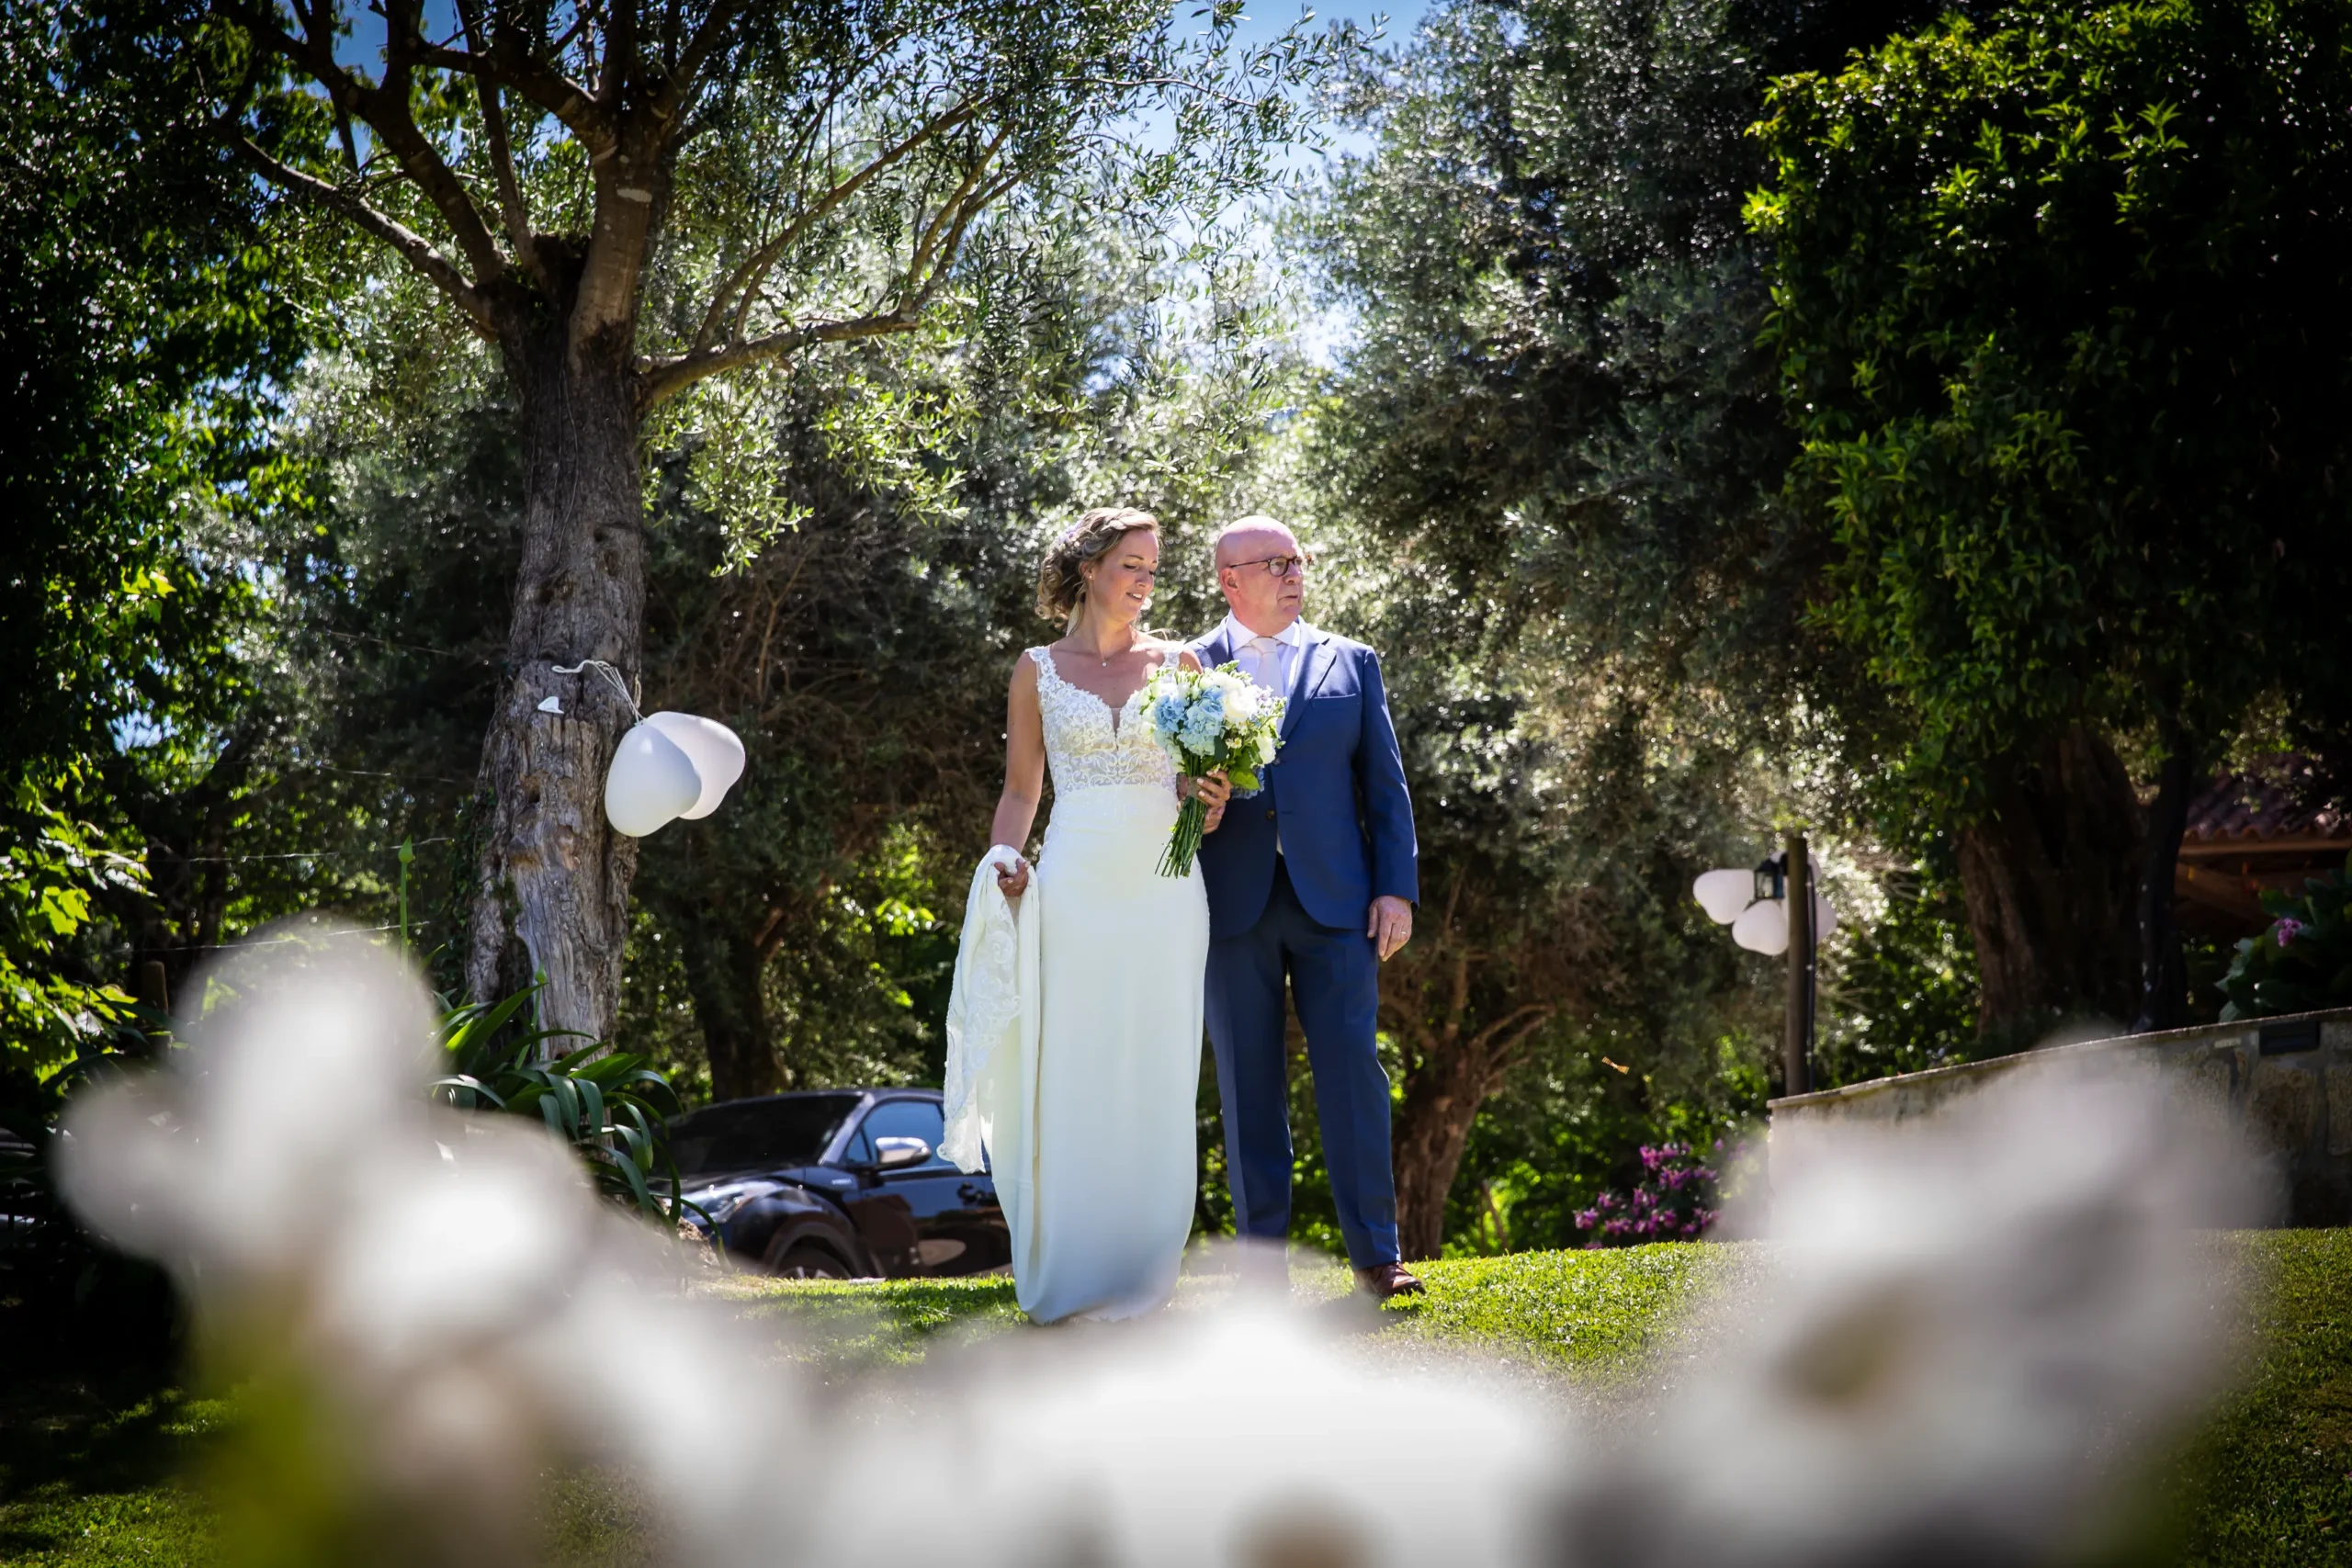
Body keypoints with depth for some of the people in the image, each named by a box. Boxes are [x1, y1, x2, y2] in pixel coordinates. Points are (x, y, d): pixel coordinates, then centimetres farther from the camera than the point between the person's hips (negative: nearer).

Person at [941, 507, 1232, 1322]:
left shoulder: (1179, 662, 11)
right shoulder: (1038, 669, 8)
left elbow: (1212, 772, 14)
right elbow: (1021, 790, 10)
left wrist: (1212, 808, -7)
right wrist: (1003, 863, -6)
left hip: (1163, 890, 1)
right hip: (1074, 885, -1)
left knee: (1157, 1079, 2)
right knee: (1070, 1074, -2)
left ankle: (1140, 1270, 10)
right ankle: (1068, 1274, 4)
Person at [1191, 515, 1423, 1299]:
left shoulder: (1351, 663, 11)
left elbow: (1385, 784, 9)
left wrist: (1396, 888, 1)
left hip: (1334, 900, 1)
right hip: (1232, 904, 0)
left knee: (1353, 1072, -2)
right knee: (1249, 1085, 4)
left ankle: (1375, 1253, 4)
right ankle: (1262, 1256, 10)